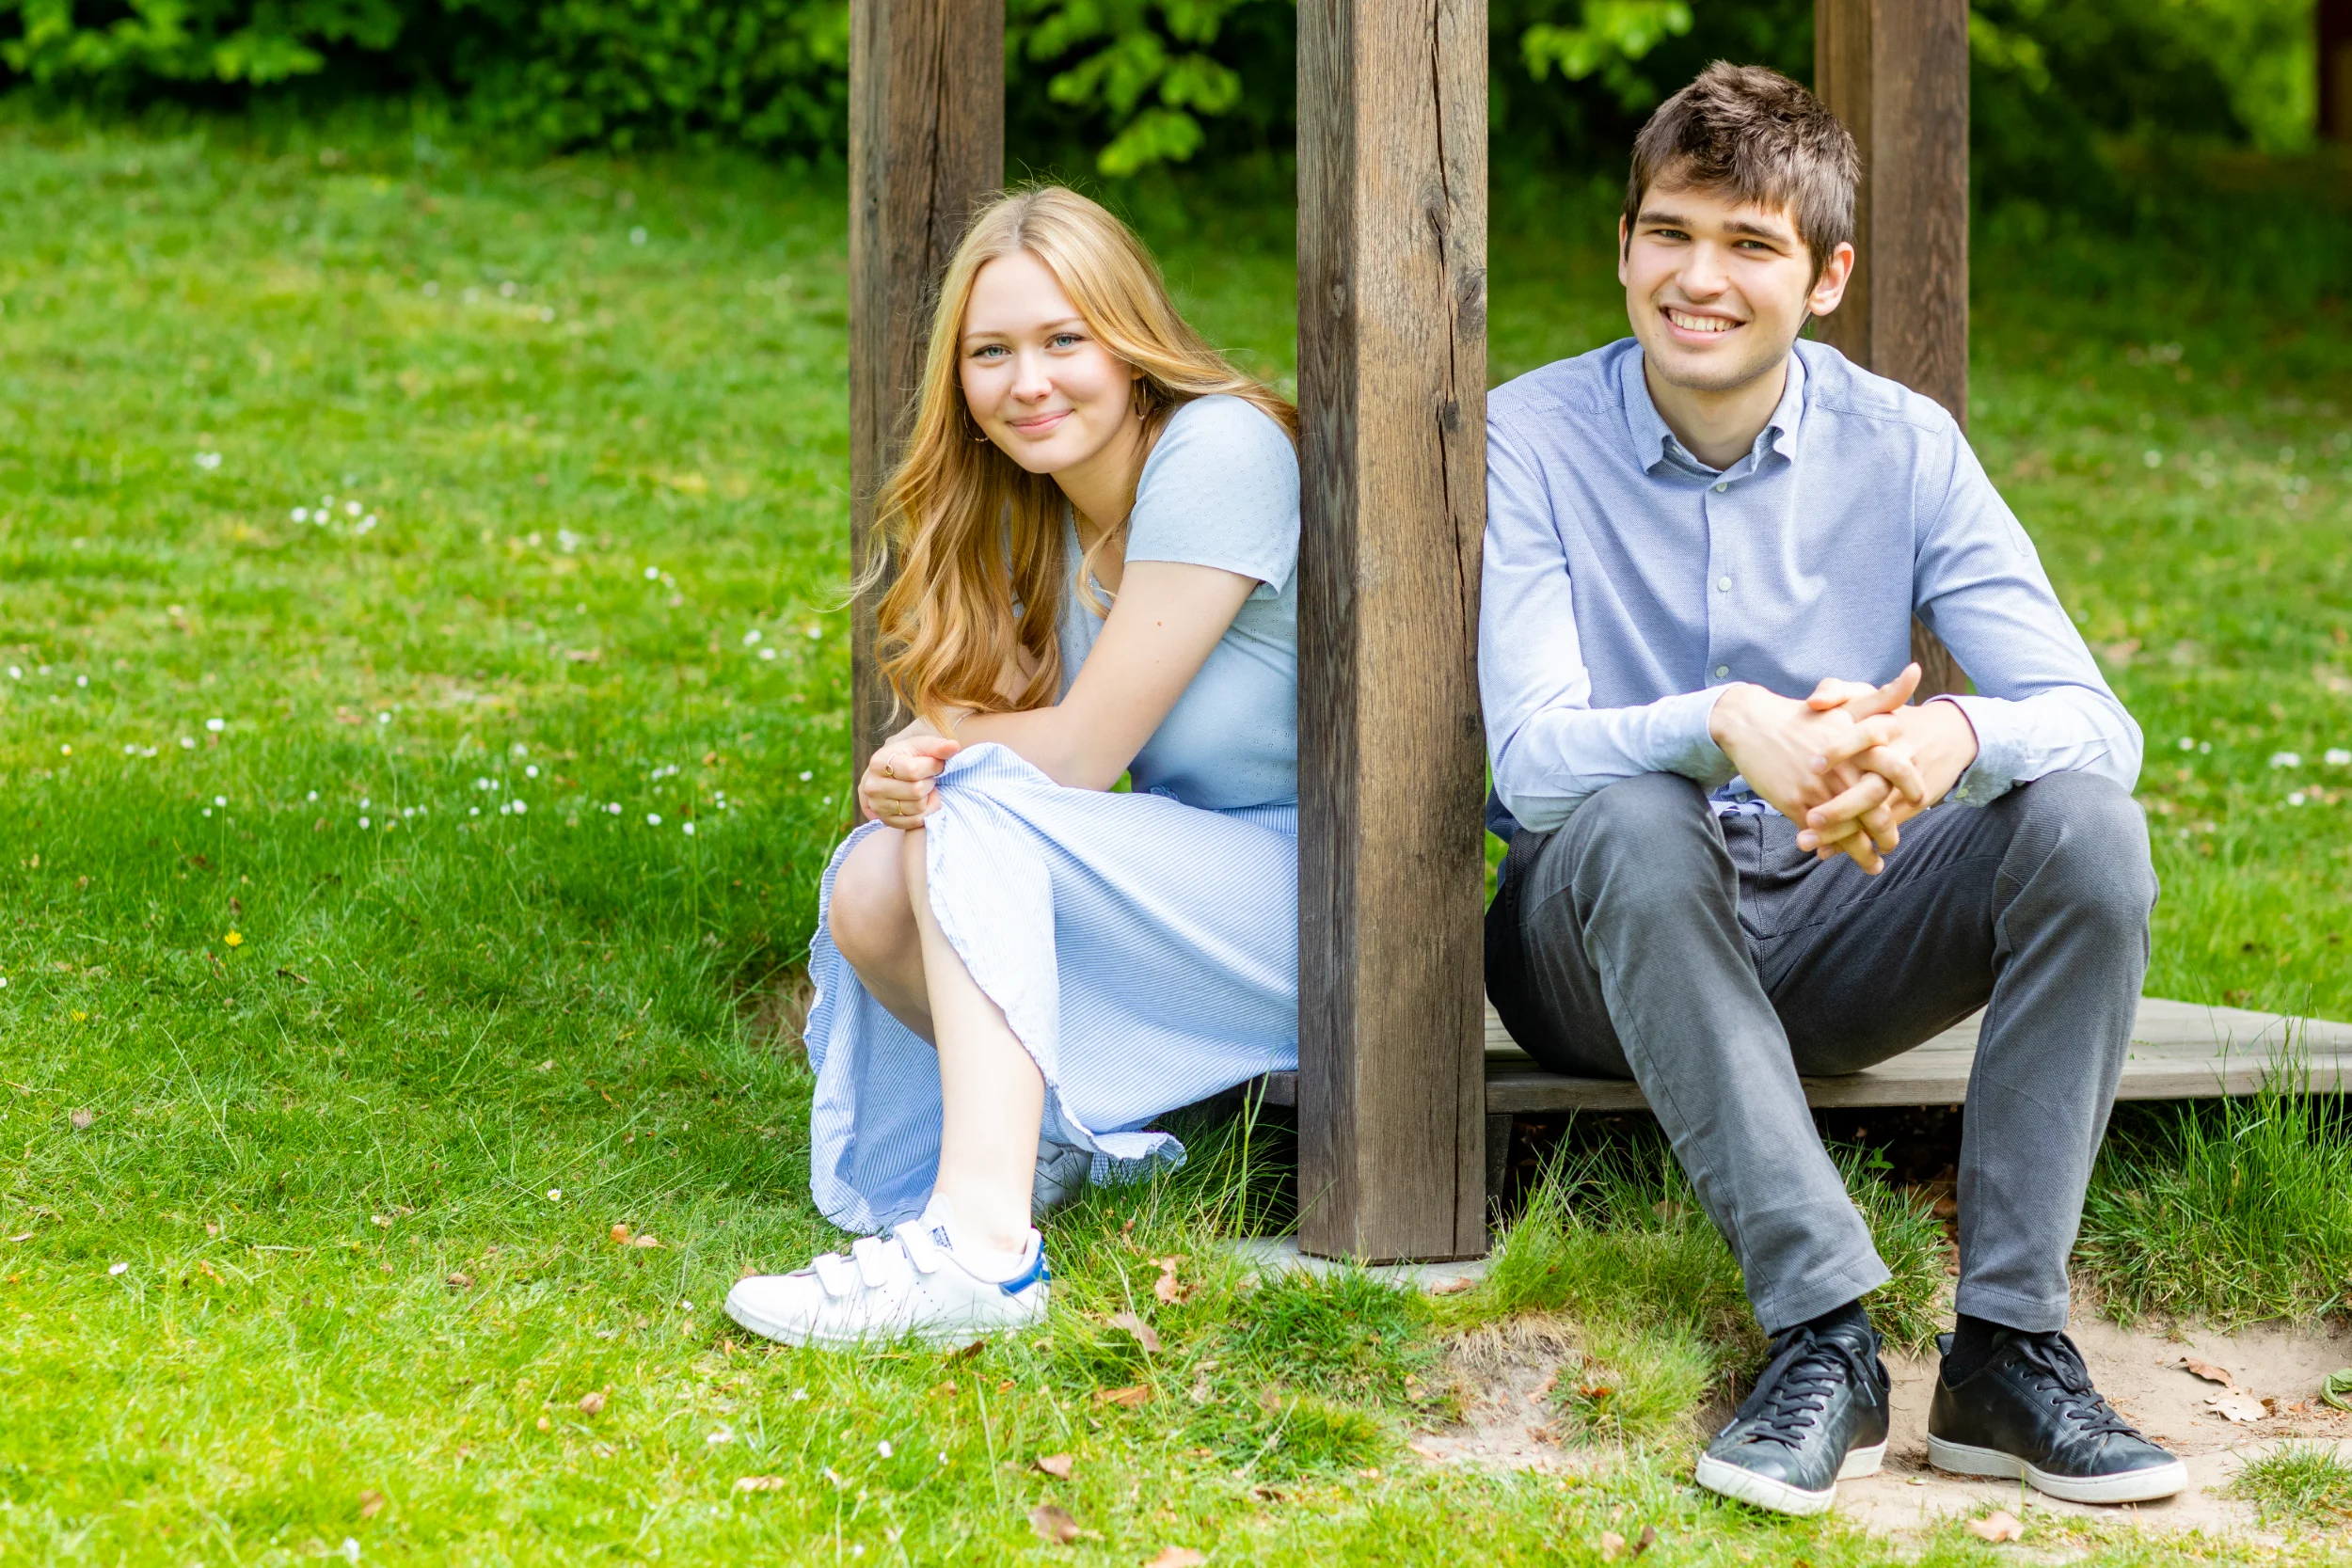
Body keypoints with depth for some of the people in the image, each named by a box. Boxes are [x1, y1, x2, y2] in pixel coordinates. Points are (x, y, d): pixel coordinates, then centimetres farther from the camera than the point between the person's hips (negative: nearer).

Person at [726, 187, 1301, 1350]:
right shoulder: (1027, 514, 9)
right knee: (871, 892, -15)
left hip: (1323, 899, -7)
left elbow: (1081, 751, -16)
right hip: (1178, 894, 7)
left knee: (982, 811, -28)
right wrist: (902, 771, -20)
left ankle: (984, 1244, -39)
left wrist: (942, 750, 1)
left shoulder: (1218, 452, -16)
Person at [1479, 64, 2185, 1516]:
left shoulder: (1900, 450, -3)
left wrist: (1951, 737, -38)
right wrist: (1723, 726, -43)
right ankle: (1826, 1337, -36)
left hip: (1831, 928, 3)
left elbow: (2097, 723, -13)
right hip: (1608, 945, -2)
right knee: (1635, 823, -36)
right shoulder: (1532, 440, -9)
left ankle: (2011, 1346, -24)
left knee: (2087, 825, -23)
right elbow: (1534, 761, -21)